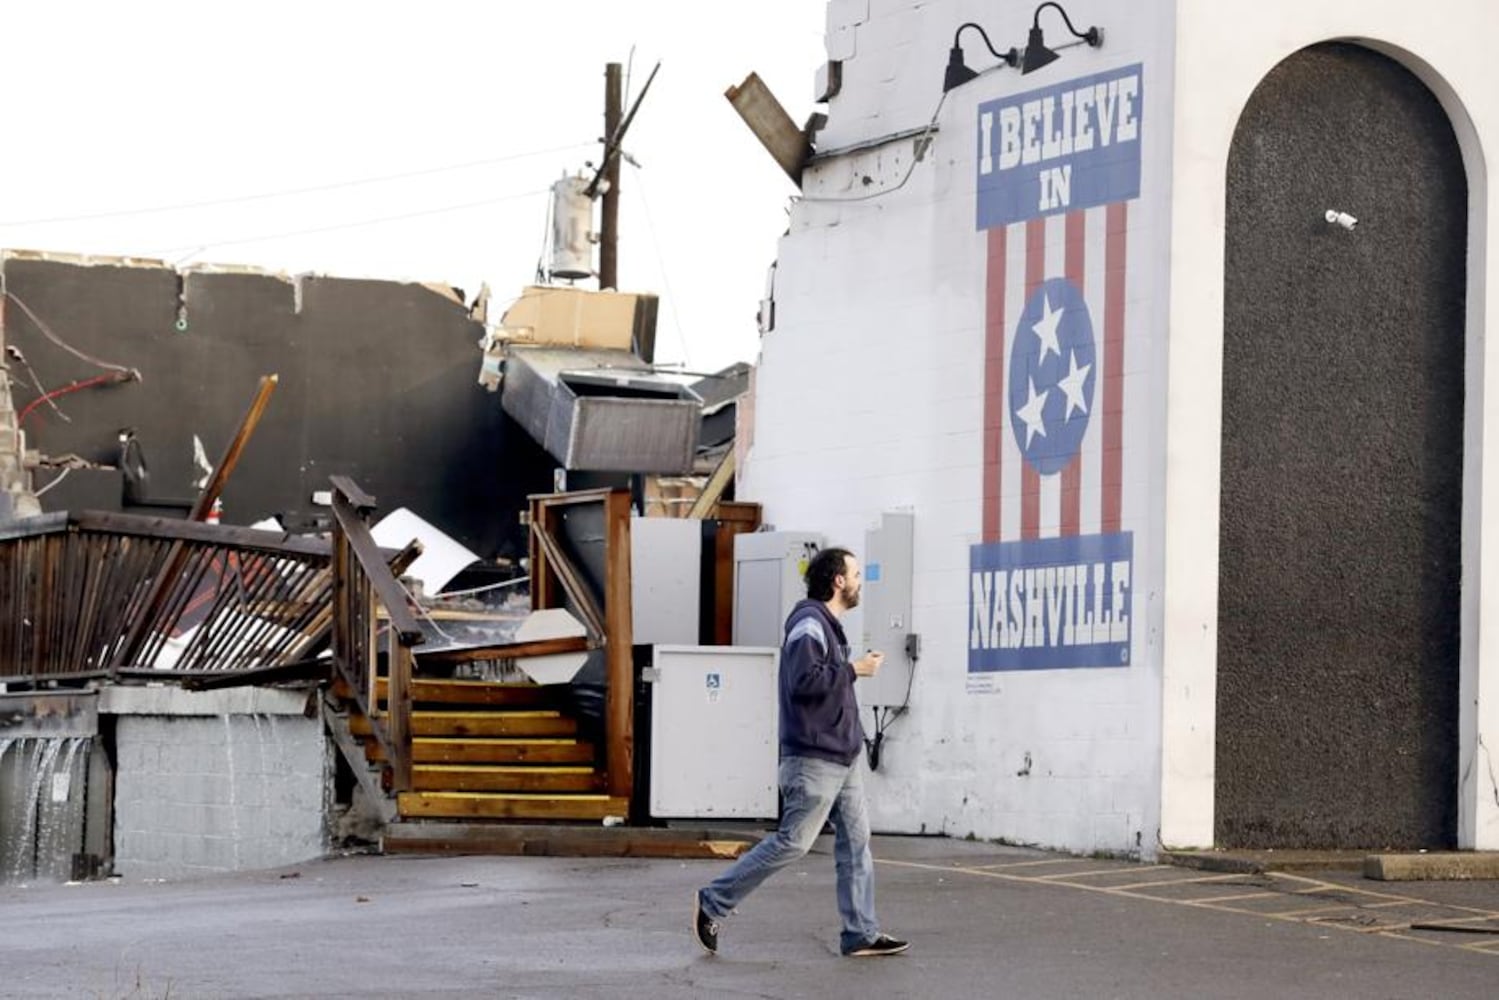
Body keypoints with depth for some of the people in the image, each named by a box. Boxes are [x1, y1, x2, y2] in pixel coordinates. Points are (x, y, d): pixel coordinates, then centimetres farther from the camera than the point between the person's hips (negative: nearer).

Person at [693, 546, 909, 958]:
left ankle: (861, 934, 9)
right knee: (793, 842, -7)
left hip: (842, 757, 10)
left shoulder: (828, 625, 17)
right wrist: (853, 670, -19)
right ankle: (712, 903, 1)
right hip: (814, 758, -10)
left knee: (855, 839, 7)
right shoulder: (809, 623, -15)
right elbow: (804, 681, -27)